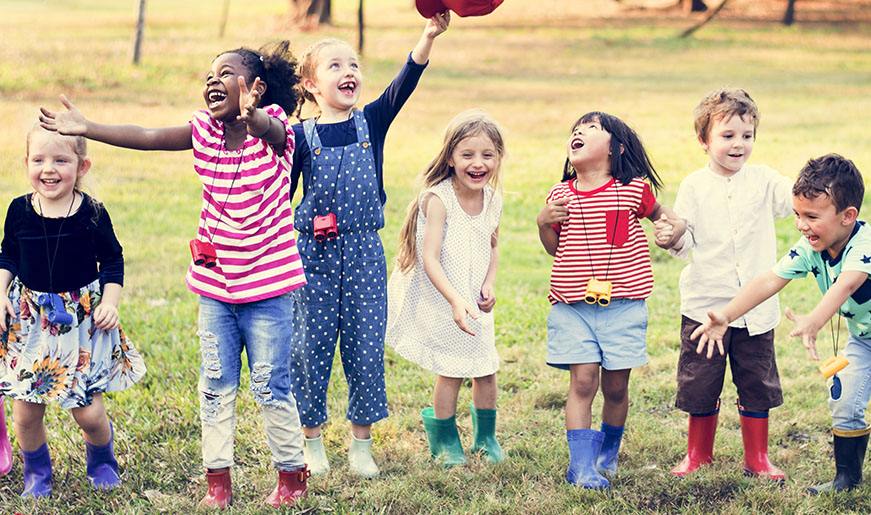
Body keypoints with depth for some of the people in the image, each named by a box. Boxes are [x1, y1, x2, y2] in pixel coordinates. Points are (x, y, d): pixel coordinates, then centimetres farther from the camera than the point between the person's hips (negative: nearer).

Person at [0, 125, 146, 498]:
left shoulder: (92, 214, -8)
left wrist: (110, 303, -8)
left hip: (82, 322, -2)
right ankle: (36, 473, 29)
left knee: (88, 412, -2)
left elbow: (113, 261, 3)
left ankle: (101, 461, 30)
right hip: (30, 322, 2)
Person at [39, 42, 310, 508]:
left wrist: (251, 115, -62)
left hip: (267, 287, -5)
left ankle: (291, 474, 20)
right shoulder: (204, 131, 0)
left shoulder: (273, 131, -14)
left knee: (271, 387, 3)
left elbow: (266, 128, -37)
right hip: (214, 285, 5)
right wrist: (85, 129, -14)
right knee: (215, 386, 8)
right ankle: (217, 481, 16)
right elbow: (146, 137, -4)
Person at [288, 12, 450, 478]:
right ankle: (312, 443, 20)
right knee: (311, 348, 4)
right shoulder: (301, 136, -2)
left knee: (366, 349, 4)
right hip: (314, 252, -1)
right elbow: (282, 195, 4)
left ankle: (361, 444, 17)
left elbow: (403, 85, -14)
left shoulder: (371, 123, 2)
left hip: (364, 252, 1)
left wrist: (428, 37, -29)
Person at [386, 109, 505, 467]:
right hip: (440, 301, -6)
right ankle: (444, 439, 24)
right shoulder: (438, 199, -23)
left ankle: (486, 436, 34)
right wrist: (455, 301, -36)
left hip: (474, 302, 6)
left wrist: (489, 285, -3)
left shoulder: (493, 201, -3)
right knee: (451, 372, 0)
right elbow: (429, 259, -26)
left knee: (486, 369, 10)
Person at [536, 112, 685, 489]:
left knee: (616, 386, 6)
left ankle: (608, 454, 31)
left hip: (623, 305, -1)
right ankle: (581, 465, -6)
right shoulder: (561, 196, 5)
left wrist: (676, 224, -1)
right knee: (582, 380, -9)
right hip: (572, 308, 1)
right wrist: (543, 222, -4)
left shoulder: (632, 190, -1)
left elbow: (658, 211, 19)